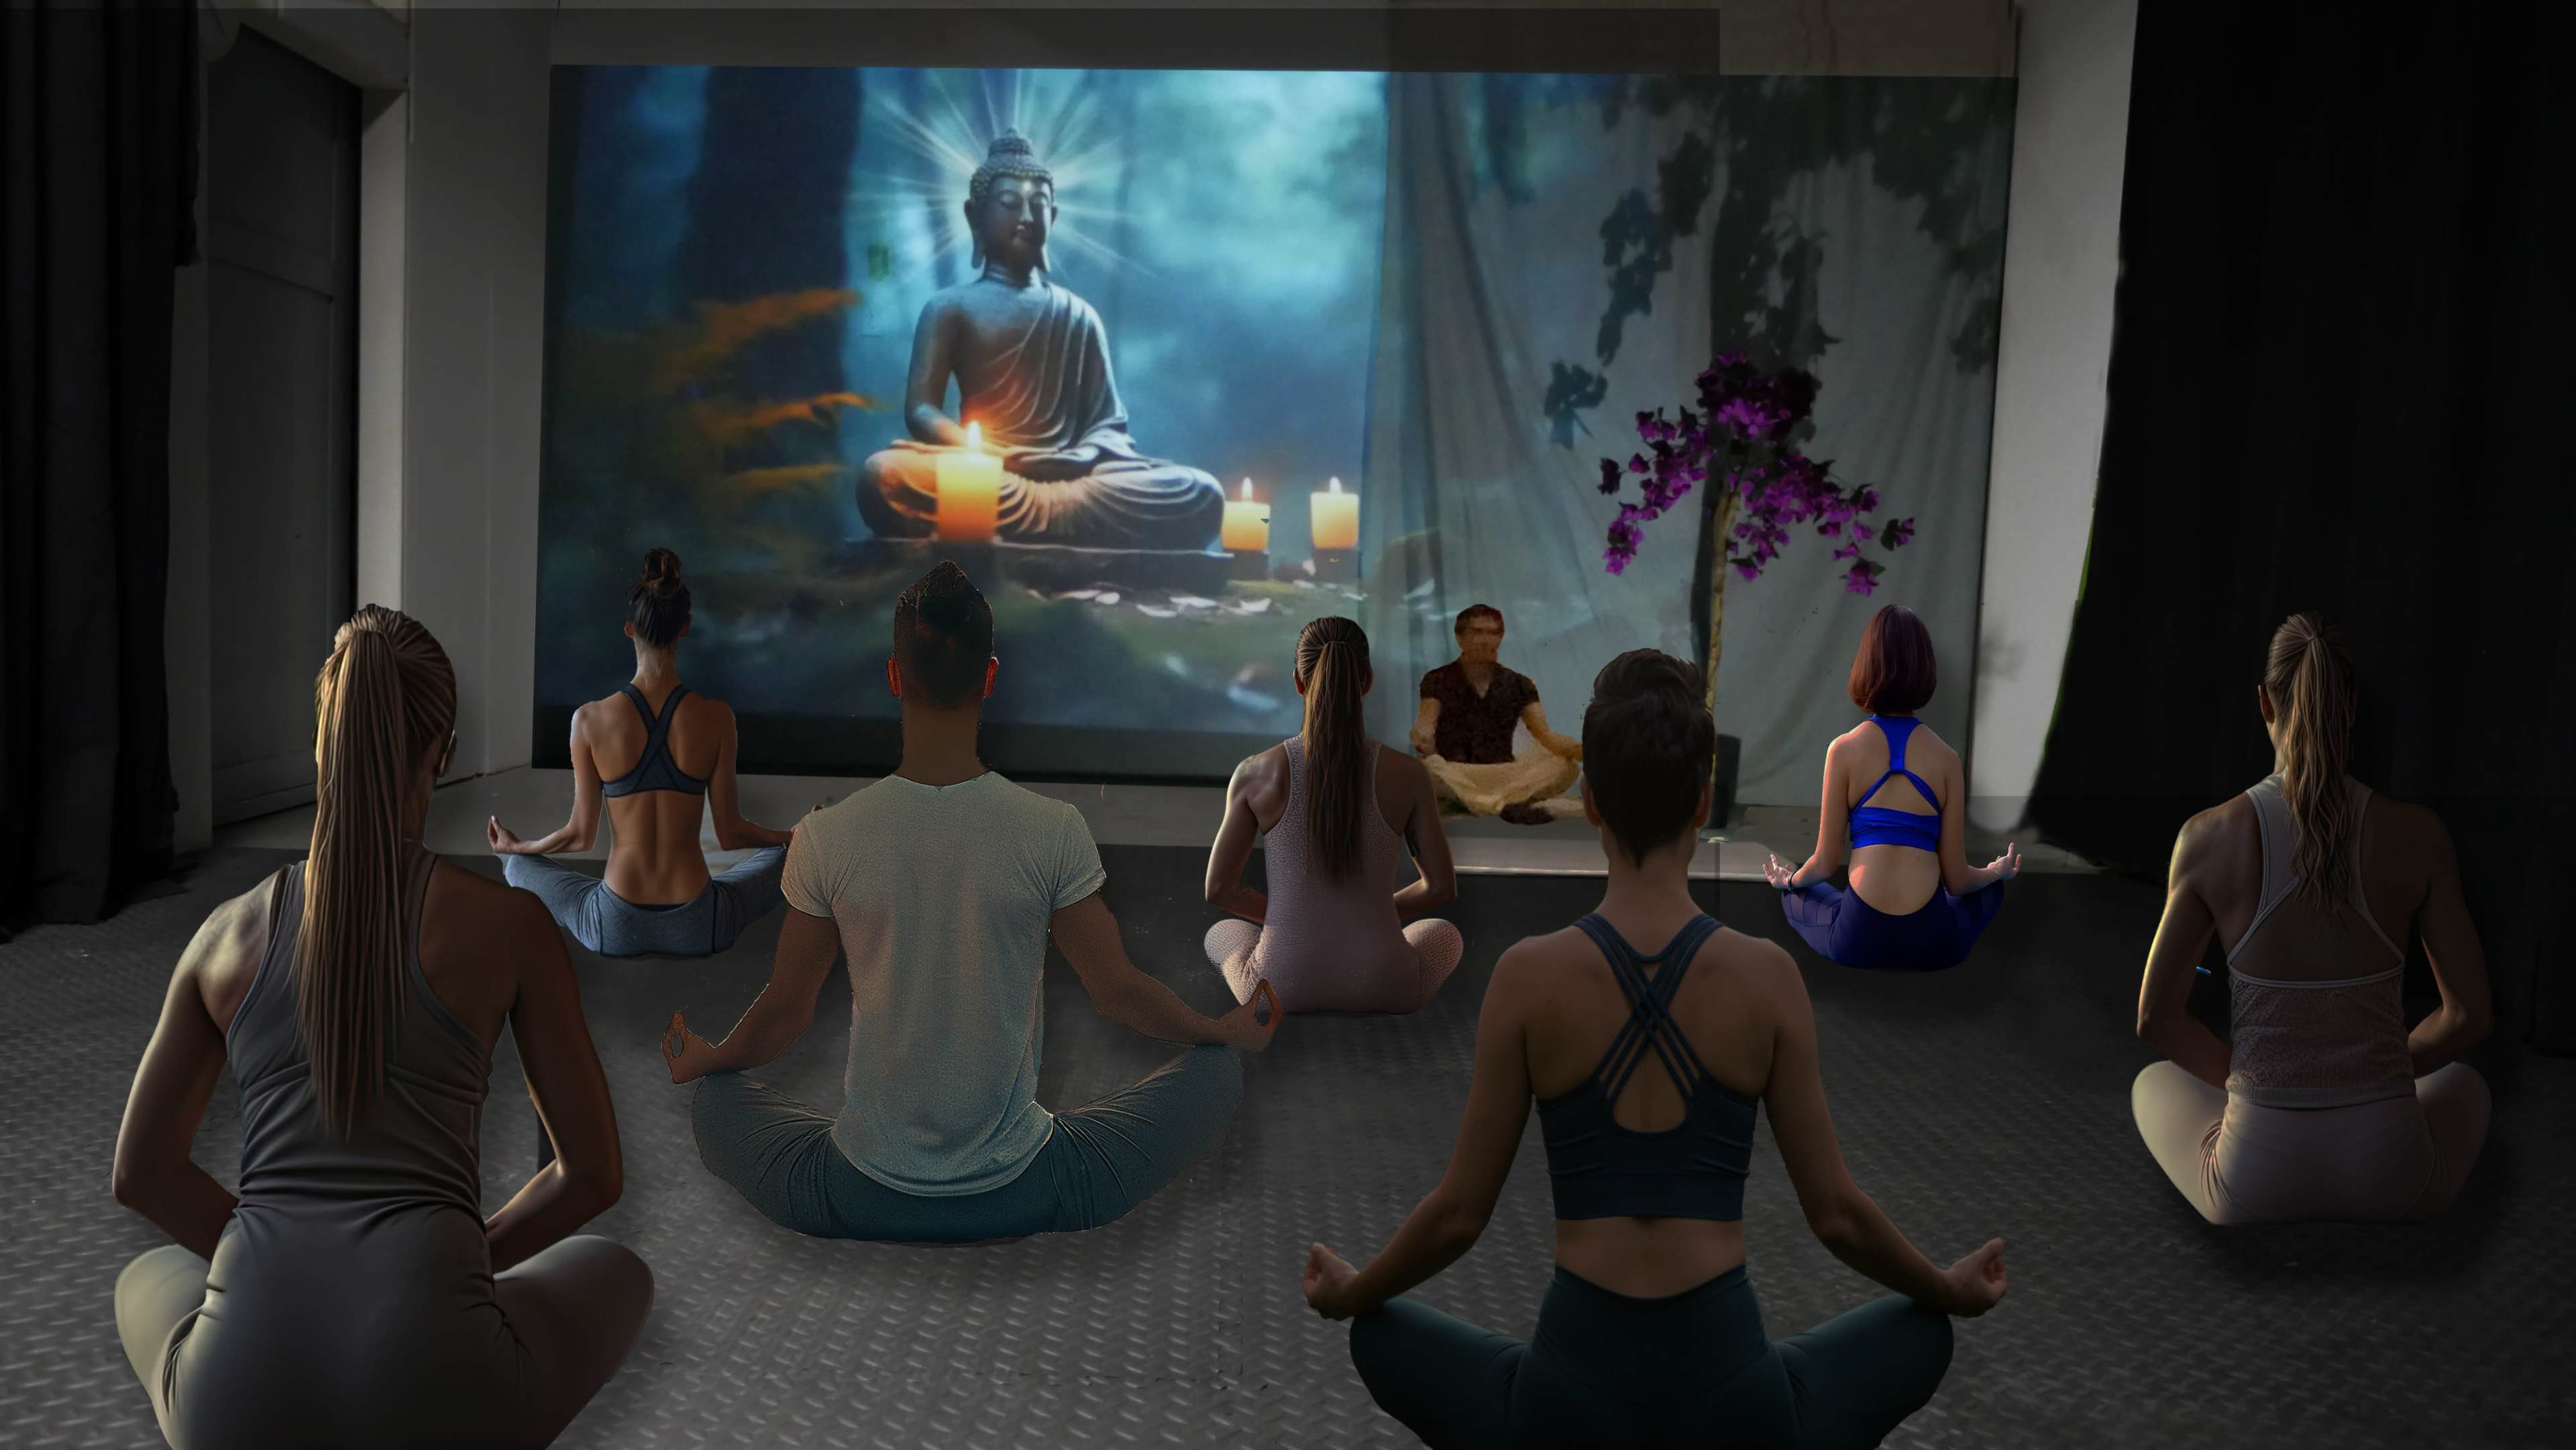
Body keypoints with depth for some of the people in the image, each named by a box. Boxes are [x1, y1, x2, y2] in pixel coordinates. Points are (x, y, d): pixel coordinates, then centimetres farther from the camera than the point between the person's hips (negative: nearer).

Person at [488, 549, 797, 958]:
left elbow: (581, 835, 0)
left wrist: (515, 846, 21)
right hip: (696, 931, -1)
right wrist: (794, 837, 17)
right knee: (781, 856, 28)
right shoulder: (715, 718, -10)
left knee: (519, 866, 29)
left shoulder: (591, 720, -9)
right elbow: (730, 835, -3)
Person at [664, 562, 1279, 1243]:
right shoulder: (1053, 830, -16)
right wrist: (1230, 1031, 17)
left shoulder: (827, 837, -13)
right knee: (1215, 1072, 16)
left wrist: (702, 1061, 24)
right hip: (1021, 1196, -1)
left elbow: (783, 1011, 1)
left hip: (864, 1199, 1)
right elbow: (1119, 992, -4)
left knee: (717, 1094, 28)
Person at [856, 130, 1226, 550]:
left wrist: (1082, 458, -11)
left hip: (1069, 478, 3)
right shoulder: (950, 308, 13)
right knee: (884, 474, -35)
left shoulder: (1080, 317, 21)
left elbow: (1110, 422, 14)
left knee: (1201, 494, -26)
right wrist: (992, 456, -18)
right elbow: (920, 411, 2)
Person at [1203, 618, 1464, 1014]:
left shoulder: (1256, 774, -10)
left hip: (1282, 986, 0)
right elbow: (1442, 888, 0)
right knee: (1444, 934, 35)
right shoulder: (1407, 775, -9)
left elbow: (1219, 889, -1)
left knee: (1223, 934, 36)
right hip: (1382, 989, 0)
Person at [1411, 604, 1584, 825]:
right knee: (1428, 767, -37)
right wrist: (1423, 741, -41)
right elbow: (1426, 727, -14)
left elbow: (1546, 736, -3)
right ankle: (1507, 805, -38)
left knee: (1567, 766, -22)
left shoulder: (1518, 685, 8)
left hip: (1504, 775, 3)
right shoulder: (1439, 681, 1)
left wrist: (1584, 750, -25)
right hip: (1456, 777, -3)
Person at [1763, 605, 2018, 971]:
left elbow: (1825, 865, 2)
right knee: (1989, 890, 33)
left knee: (1796, 896, 33)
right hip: (1932, 946, 1)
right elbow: (1957, 879, 5)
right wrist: (1999, 872, 28)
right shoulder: (1946, 758, 0)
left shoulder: (1844, 750, -3)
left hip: (1858, 941, 0)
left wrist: (1790, 881, 26)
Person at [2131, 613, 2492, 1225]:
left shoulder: (2208, 837, -9)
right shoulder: (2418, 834, -6)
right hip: (2390, 1177, 1)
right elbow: (2469, 1016, 1)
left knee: (2155, 1084, 35)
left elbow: (2156, 1018, -1)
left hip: (2257, 1181, -1)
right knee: (2463, 1083, 38)